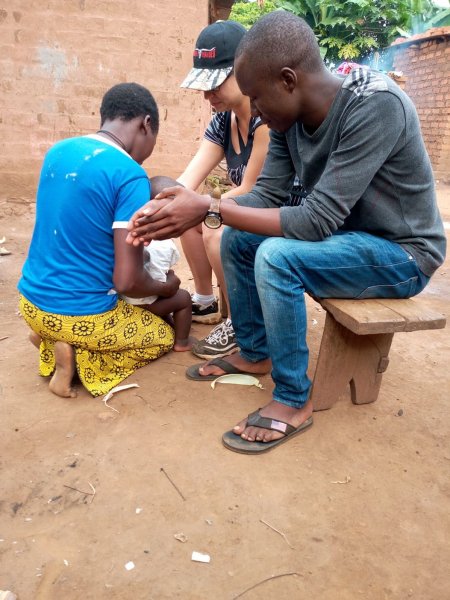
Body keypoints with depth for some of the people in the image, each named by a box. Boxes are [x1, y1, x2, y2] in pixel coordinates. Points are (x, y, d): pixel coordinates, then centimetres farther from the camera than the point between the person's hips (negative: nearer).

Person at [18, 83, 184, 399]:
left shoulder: (58, 151, 3)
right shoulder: (131, 175, -20)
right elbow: (126, 280, -22)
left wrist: (136, 242, 19)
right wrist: (166, 287, 0)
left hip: (31, 302, 7)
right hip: (81, 315, -7)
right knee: (163, 336, 21)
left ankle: (53, 339, 8)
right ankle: (77, 354, -3)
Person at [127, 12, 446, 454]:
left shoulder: (376, 106, -29)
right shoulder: (290, 116, -6)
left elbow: (317, 220, -33)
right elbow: (267, 194, -5)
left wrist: (209, 209, -30)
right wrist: (185, 213, -18)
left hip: (402, 253, -7)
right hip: (345, 233, 8)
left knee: (277, 256, -30)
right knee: (237, 237, 1)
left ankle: (294, 402, -13)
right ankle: (254, 352, 13)